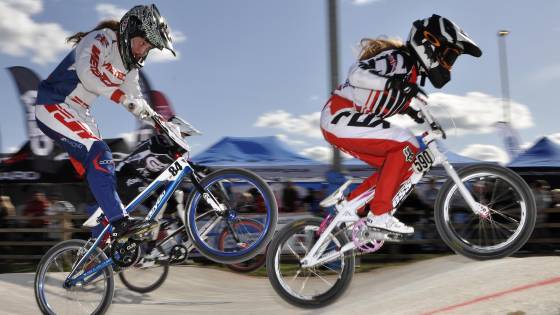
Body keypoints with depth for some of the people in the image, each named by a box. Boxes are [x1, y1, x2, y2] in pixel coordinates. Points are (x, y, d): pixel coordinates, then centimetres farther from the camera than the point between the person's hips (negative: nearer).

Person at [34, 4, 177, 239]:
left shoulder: (129, 63, 9)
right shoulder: (100, 40, -15)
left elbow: (137, 102, 11)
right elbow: (86, 72, -33)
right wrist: (123, 97, -40)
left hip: (78, 114, 9)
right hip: (53, 107, -9)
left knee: (101, 168, 4)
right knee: (99, 156, -24)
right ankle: (120, 223, -28)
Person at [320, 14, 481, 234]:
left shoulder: (411, 69, 15)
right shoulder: (398, 59, -14)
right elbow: (356, 74, -30)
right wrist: (393, 83, -42)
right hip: (340, 118, -10)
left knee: (401, 166, 6)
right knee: (405, 144, -19)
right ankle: (380, 214, -17)